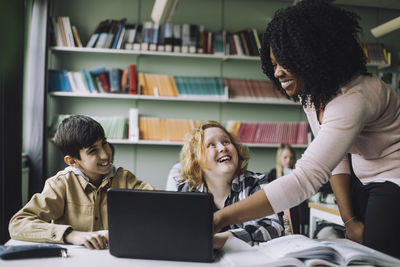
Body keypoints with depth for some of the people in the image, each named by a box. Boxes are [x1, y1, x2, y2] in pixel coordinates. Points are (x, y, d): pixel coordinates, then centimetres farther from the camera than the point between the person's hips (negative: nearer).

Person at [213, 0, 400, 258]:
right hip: (366, 180, 8)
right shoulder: (310, 93, -3)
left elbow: (306, 177, -41)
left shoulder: (352, 99, -32)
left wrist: (220, 218, -43)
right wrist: (349, 219, -6)